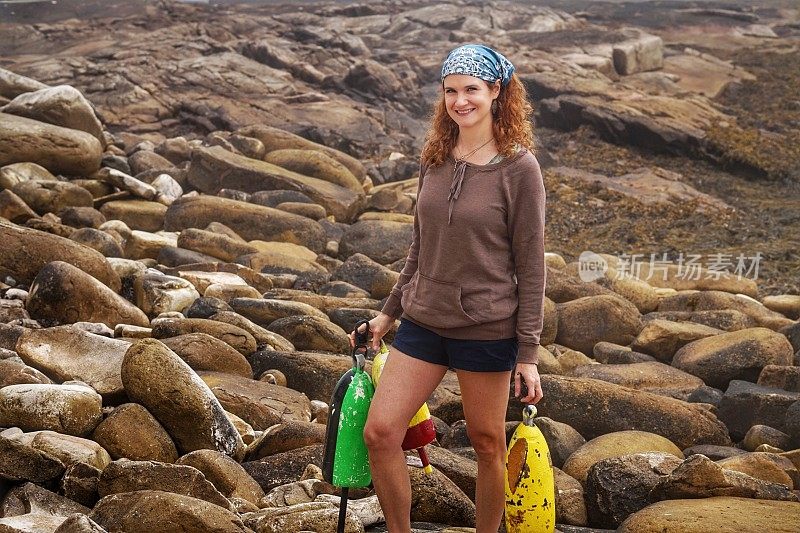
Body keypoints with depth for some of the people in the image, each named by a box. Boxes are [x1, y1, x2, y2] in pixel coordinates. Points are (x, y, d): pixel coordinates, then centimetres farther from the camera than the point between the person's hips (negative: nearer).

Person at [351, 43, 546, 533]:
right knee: (380, 432, -1)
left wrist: (529, 353, -10)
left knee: (488, 444, 8)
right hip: (423, 322, 5)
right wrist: (390, 313, 17)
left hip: (486, 328, -5)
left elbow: (530, 266, -9)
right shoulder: (436, 159, 5)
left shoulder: (518, 167, -10)